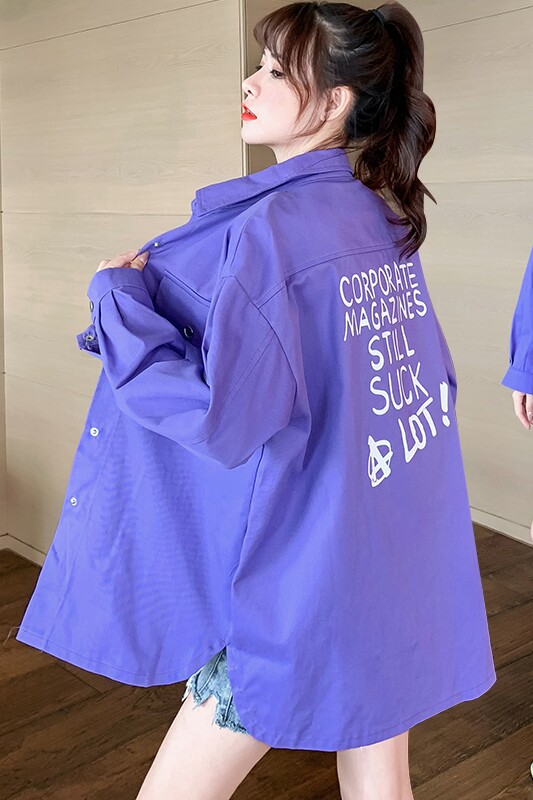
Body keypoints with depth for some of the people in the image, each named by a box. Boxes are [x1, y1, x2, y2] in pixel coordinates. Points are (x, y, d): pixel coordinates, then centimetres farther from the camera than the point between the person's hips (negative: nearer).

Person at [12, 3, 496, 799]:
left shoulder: (273, 225, -19)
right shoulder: (387, 218, 5)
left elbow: (226, 416, -26)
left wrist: (120, 299, -15)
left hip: (307, 586, -8)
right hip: (401, 571, 8)